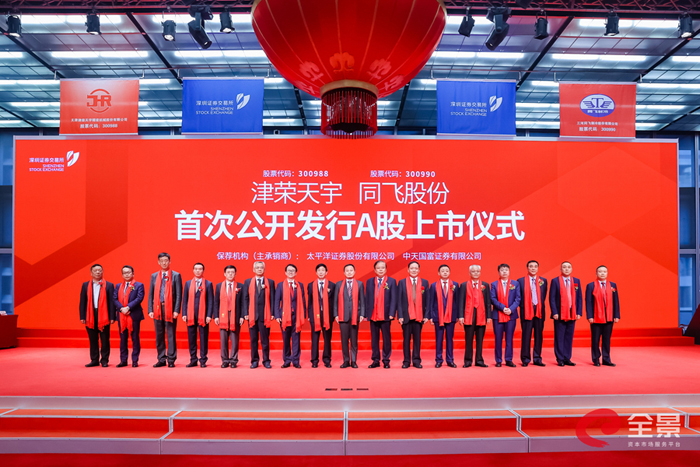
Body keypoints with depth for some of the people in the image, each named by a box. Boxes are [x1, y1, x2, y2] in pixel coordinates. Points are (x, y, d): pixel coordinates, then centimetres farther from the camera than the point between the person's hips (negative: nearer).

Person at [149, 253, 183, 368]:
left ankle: (171, 360, 6)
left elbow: (179, 294, -3)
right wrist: (150, 310, 3)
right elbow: (151, 294, 13)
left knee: (171, 335, -1)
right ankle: (161, 359, 17)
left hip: (170, 309, -4)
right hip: (157, 309, 4)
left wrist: (176, 310, -11)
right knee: (159, 335, 8)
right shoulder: (154, 276, 13)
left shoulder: (176, 275, 2)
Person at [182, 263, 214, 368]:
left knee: (203, 339, 1)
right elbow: (185, 299, 12)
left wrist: (209, 315, -9)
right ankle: (193, 360, 16)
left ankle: (203, 360, 9)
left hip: (203, 315, -3)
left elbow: (211, 301, -1)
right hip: (190, 315, 3)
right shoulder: (188, 283, 12)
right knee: (191, 339, 6)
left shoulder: (208, 284, 2)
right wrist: (184, 314, 3)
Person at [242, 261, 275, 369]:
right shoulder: (247, 282, 9)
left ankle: (266, 360, 11)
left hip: (265, 315, -1)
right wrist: (245, 313, -2)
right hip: (252, 315, 1)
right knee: (253, 339, 7)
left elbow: (272, 299, 3)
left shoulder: (270, 282, 6)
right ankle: (254, 360, 17)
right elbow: (245, 299, 7)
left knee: (265, 339, 3)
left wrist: (272, 313, -4)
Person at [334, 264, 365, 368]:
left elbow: (362, 301, 5)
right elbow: (336, 301, 7)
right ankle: (346, 361, 13)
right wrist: (336, 314, 0)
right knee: (344, 340, 3)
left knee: (354, 340, 4)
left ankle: (353, 361, 12)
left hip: (355, 316, 0)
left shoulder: (359, 284, 7)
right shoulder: (339, 285, 8)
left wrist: (362, 314, -3)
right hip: (343, 316, 1)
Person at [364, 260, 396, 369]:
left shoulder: (391, 281, 3)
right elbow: (367, 298, 9)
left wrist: (391, 313, -11)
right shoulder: (369, 282, 9)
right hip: (373, 315, 2)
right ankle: (375, 360, 16)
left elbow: (393, 299, -2)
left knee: (386, 339, 4)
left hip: (385, 315, -2)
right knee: (374, 339, 8)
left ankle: (386, 360, 13)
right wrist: (366, 313, 2)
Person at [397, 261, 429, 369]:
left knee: (417, 339, 5)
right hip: (406, 315, -1)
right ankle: (406, 361, 14)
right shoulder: (402, 282, 5)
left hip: (419, 316, 1)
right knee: (406, 339, 5)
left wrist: (426, 315, -1)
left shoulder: (424, 283, 7)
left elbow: (427, 300, 6)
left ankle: (416, 360, 14)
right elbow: (399, 300, 2)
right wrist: (400, 315, -5)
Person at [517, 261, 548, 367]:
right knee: (526, 335, 0)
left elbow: (544, 296, 12)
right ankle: (525, 359, 8)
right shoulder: (521, 281, 2)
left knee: (538, 335, 6)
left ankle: (537, 359, 15)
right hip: (526, 311, -2)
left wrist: (540, 306, 4)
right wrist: (523, 306, -2)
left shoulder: (543, 281, 9)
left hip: (539, 311, 3)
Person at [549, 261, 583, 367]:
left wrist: (579, 312, 1)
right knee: (559, 337, 1)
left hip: (572, 313, 3)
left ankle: (567, 359, 15)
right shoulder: (555, 281, -1)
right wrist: (554, 313, -12)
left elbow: (579, 298, 9)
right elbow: (552, 298, -4)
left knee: (569, 337, 7)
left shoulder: (576, 281, 10)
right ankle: (560, 359, 8)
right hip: (560, 314, -3)